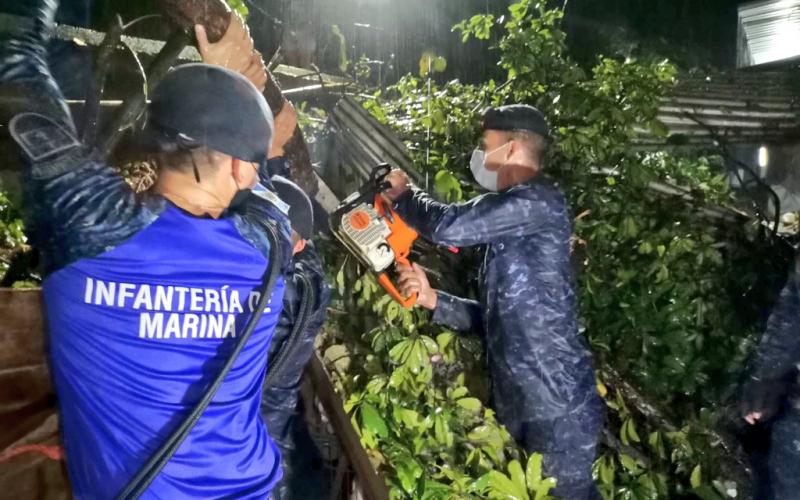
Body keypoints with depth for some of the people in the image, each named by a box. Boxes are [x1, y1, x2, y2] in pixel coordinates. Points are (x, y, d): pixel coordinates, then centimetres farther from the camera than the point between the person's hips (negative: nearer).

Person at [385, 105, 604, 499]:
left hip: (557, 407, -9)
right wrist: (433, 300, 7)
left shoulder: (539, 200, -13)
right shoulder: (506, 234, 16)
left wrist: (404, 195, -2)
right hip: (515, 407, 9)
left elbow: (449, 226, -22)